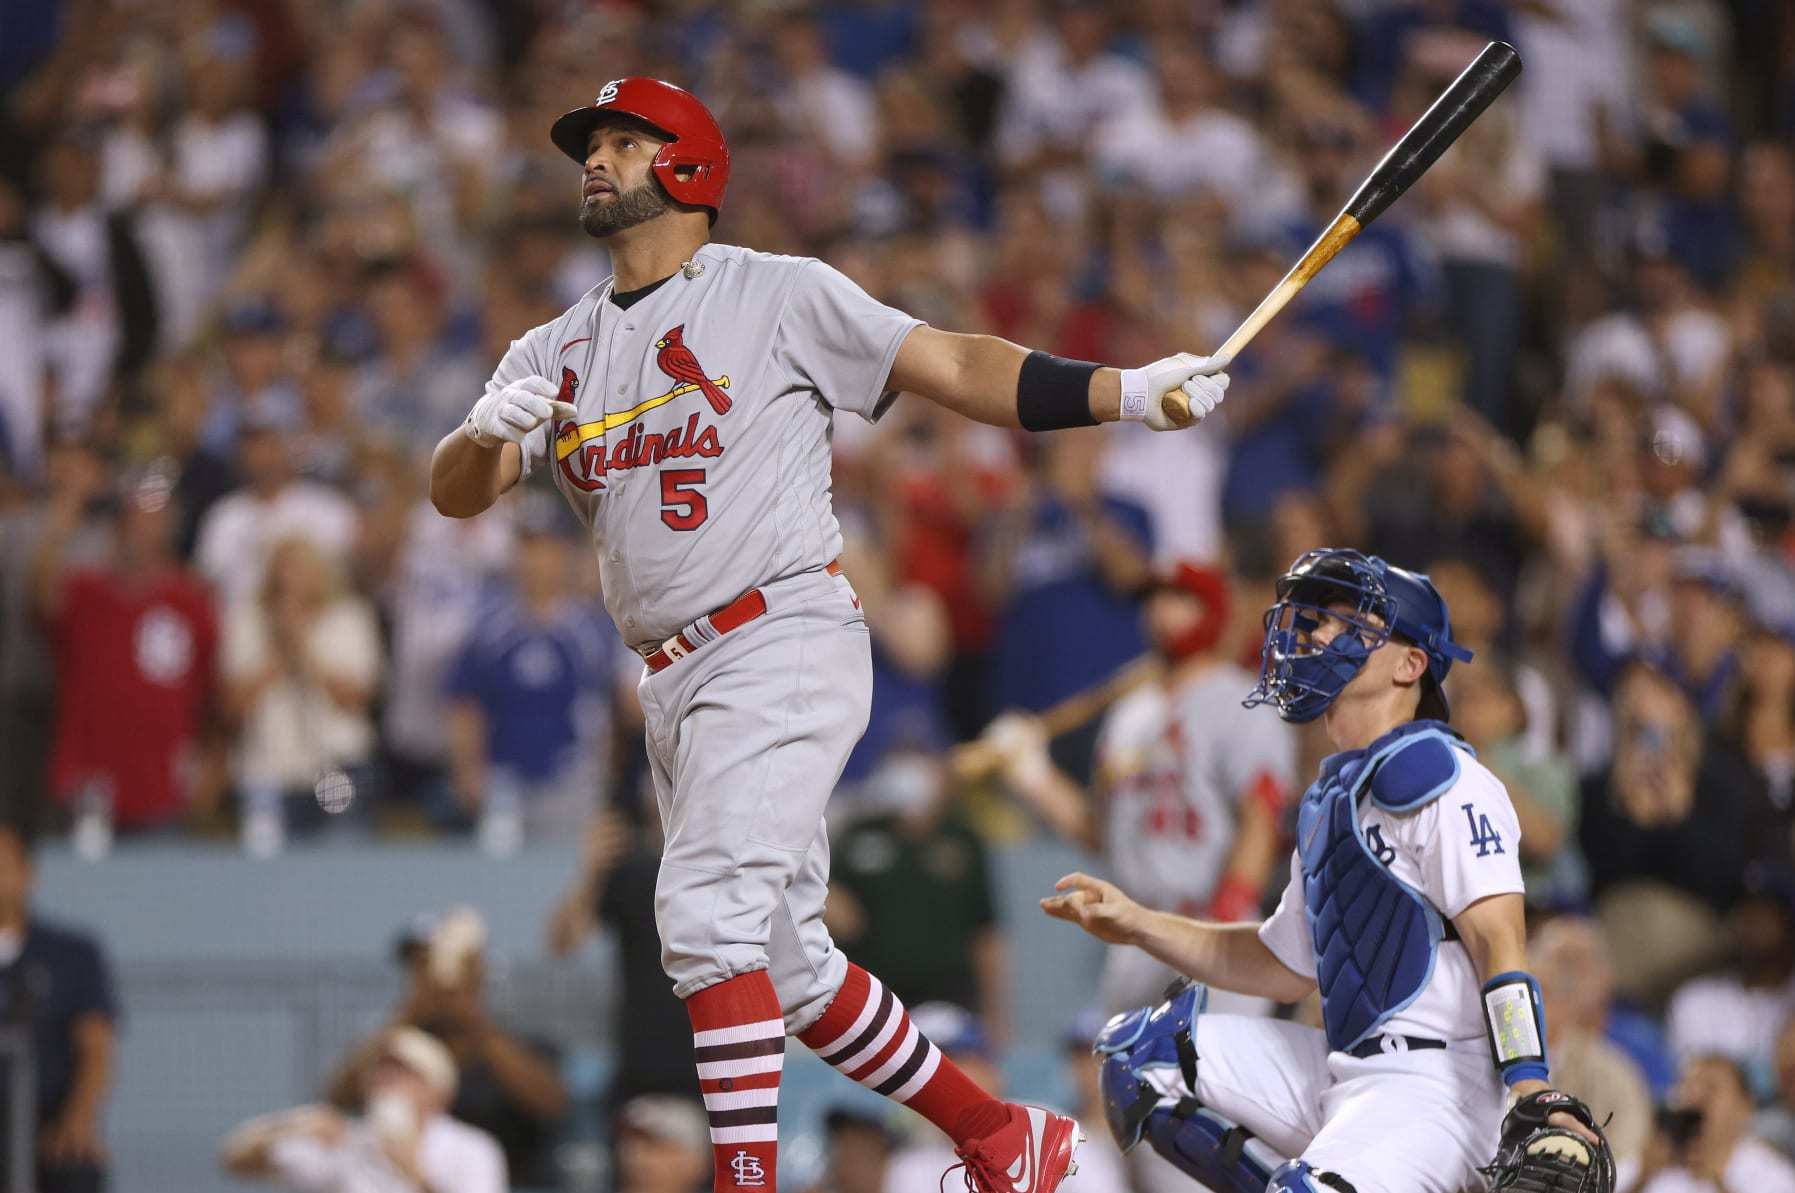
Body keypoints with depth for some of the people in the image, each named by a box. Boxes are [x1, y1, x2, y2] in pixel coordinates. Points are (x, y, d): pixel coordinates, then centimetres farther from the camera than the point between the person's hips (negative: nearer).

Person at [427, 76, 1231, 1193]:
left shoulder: (780, 294, 1)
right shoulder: (557, 354, 16)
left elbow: (952, 366, -4)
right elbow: (455, 492, 5)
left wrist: (1127, 392, -17)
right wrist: (490, 433, -19)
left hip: (786, 638, -7)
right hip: (677, 683, 7)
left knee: (708, 914, -23)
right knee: (785, 966, 11)